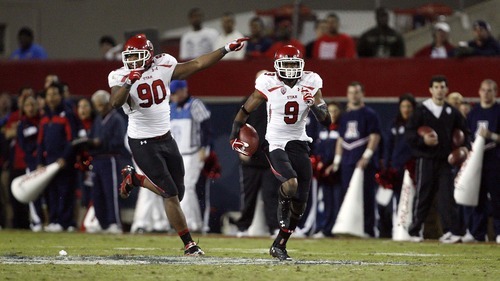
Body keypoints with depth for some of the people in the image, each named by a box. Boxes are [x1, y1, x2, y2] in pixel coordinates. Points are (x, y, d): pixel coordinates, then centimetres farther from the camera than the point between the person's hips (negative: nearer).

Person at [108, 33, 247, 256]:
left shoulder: (162, 67, -3)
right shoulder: (120, 77, -13)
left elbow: (197, 64, -1)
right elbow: (116, 102, -31)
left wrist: (227, 49, -4)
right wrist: (128, 82, -46)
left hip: (166, 138, 6)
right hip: (143, 143, -6)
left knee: (177, 192, 14)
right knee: (171, 194, -8)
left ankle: (133, 178, 35)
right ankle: (189, 244, 4)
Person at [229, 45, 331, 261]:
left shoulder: (310, 83, -1)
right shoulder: (268, 83, -8)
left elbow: (326, 121, 0)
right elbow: (246, 110, 5)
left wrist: (316, 105, -19)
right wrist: (234, 135, 0)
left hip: (298, 144, 4)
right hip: (275, 143, -4)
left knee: (299, 202, 2)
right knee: (290, 183, -32)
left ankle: (279, 245, 17)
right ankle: (282, 207, 0)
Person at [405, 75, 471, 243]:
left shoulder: (452, 112, 8)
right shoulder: (421, 110, -1)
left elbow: (464, 133, 17)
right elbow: (409, 133, -3)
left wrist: (465, 148, 0)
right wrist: (422, 140, -20)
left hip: (445, 160, 2)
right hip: (426, 160, -2)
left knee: (447, 196, -6)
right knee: (423, 196, 2)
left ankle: (451, 232, -12)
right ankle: (414, 232, 14)